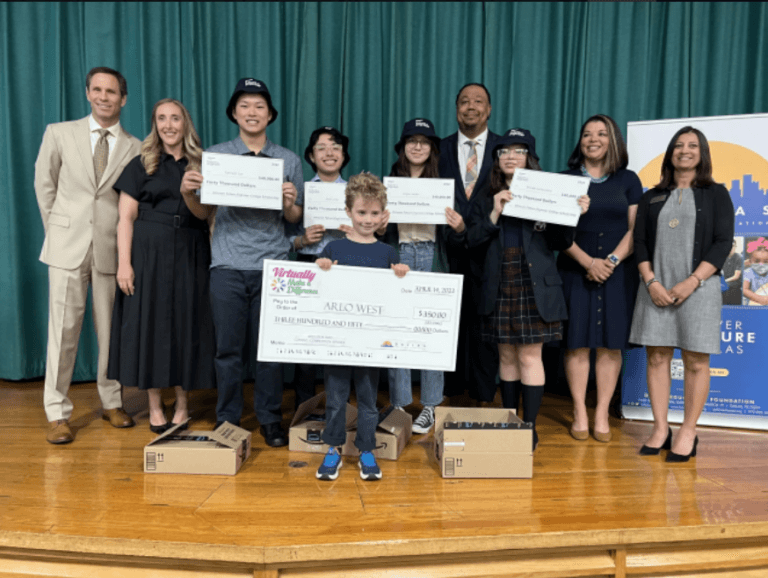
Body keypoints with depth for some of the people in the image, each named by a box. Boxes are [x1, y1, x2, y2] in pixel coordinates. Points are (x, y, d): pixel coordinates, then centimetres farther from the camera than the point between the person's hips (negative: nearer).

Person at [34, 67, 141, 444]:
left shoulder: (136, 149, 4)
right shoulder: (59, 134, 6)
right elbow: (44, 185, 12)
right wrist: (57, 230, 11)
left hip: (112, 249, 0)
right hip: (68, 247, 0)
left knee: (111, 331, 7)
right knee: (63, 330, 1)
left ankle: (112, 403, 24)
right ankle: (57, 413, 12)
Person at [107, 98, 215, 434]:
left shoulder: (199, 166, 10)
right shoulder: (141, 165, 6)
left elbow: (204, 214, 1)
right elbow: (126, 218, 0)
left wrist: (188, 195, -20)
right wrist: (124, 263, -9)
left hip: (189, 256, 1)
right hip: (148, 254, -1)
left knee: (186, 324, 4)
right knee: (150, 323, 2)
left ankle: (182, 404, 17)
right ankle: (155, 408, 14)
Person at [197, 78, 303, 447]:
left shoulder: (288, 161, 11)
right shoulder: (215, 156, 10)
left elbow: (295, 219, 11)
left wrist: (288, 202, -10)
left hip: (272, 265, 0)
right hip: (228, 264, 0)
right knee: (228, 347, 4)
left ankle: (270, 420, 17)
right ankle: (227, 421, 19)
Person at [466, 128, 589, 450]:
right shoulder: (487, 197, 11)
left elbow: (561, 243, 1)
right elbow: (472, 239, 1)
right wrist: (494, 214, -10)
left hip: (534, 286, -3)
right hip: (500, 287, 3)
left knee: (530, 356, -1)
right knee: (506, 356, 10)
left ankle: (530, 427, 10)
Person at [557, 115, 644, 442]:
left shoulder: (628, 180, 10)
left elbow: (636, 228, 3)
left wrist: (612, 261, -11)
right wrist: (587, 262, -12)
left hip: (618, 273, 1)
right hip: (576, 271, -1)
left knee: (611, 343, 2)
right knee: (577, 342, -1)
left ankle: (602, 416, 11)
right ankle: (579, 414, 9)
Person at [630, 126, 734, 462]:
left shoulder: (716, 194, 8)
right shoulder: (652, 197, 14)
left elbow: (723, 242, -2)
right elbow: (640, 242, 7)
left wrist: (692, 282, -13)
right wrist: (651, 282, -7)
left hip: (699, 287, -2)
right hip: (656, 288, 2)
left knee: (696, 361, 0)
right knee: (657, 357, 2)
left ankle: (688, 432, 11)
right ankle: (660, 429, 11)